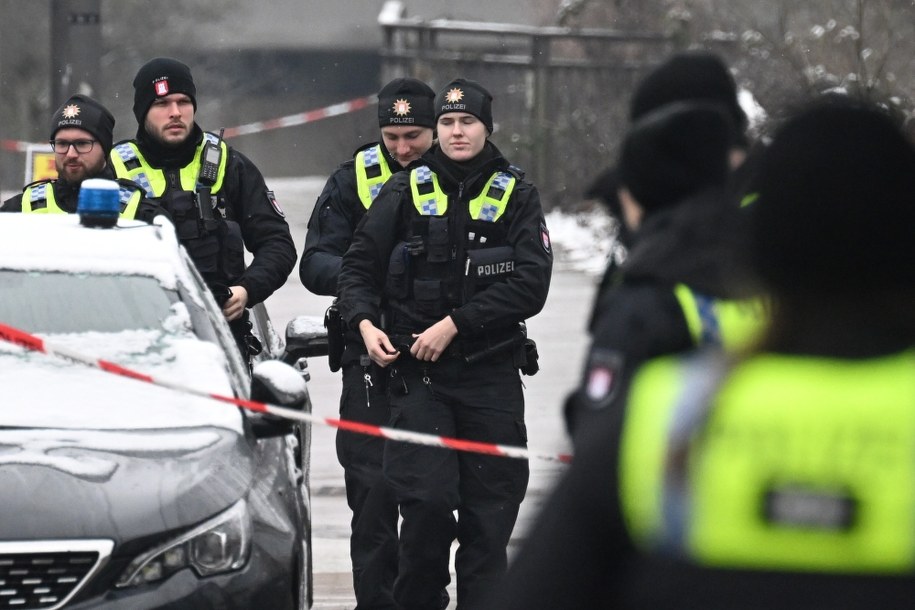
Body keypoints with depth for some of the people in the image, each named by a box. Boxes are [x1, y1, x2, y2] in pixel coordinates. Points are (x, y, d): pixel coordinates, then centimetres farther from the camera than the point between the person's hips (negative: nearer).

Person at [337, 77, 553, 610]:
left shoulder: (516, 196, 5)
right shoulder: (407, 191, 6)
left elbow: (530, 285, -5)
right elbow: (359, 265, 9)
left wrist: (455, 324, -13)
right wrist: (365, 321, -11)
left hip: (492, 377, 1)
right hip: (418, 373, -1)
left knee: (491, 511, 3)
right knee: (427, 498, -13)